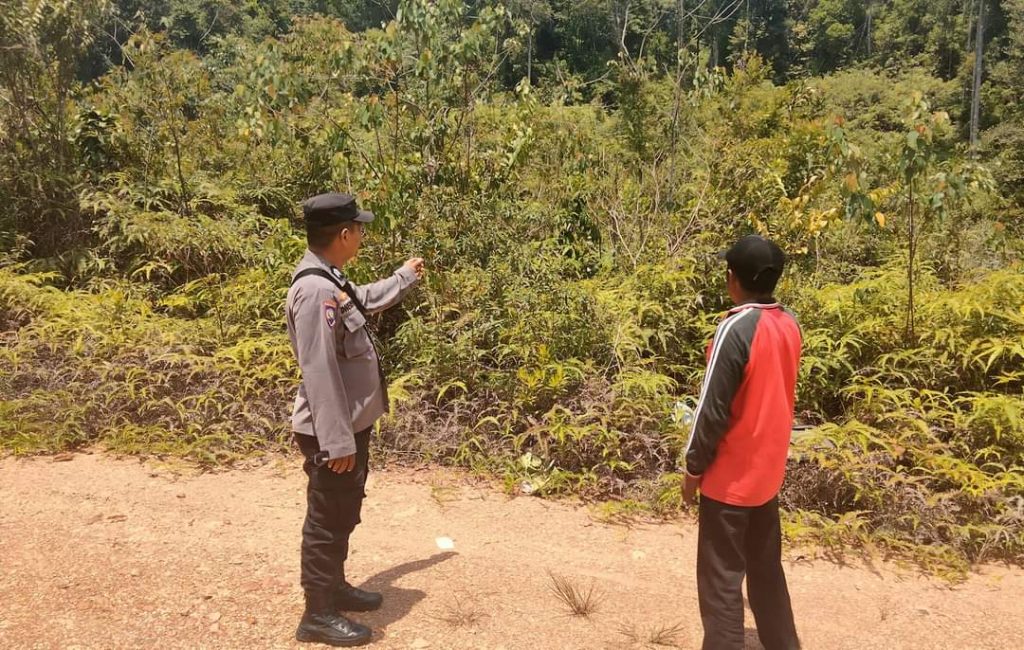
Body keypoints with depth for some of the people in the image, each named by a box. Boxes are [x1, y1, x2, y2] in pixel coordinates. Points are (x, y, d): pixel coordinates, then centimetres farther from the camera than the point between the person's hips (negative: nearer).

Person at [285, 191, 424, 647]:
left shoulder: (330, 281, 7)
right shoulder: (315, 291, -25)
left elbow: (365, 300, 31)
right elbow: (318, 372, -27)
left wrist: (405, 276, 44)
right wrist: (337, 440, -25)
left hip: (352, 423, 10)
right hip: (333, 432, -10)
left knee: (344, 516, 22)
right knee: (326, 521, 4)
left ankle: (334, 587, 39)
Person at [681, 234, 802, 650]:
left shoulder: (736, 329, -22)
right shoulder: (790, 324, 1)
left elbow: (713, 409, -19)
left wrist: (693, 467, -8)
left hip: (730, 476, -8)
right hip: (767, 471, 8)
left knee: (721, 580, 3)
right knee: (766, 570, 20)